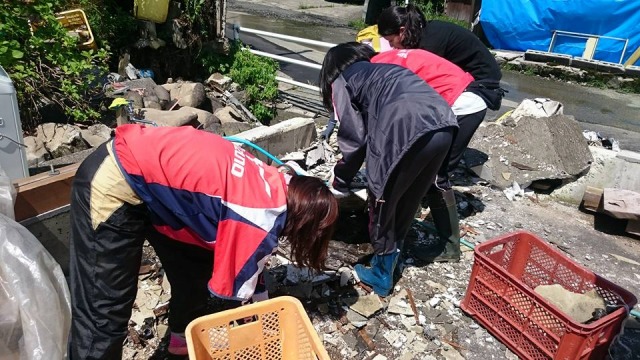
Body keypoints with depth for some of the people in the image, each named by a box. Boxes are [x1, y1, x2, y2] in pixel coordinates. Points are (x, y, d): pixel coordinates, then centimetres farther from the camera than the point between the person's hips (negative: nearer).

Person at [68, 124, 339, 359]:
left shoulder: (275, 183, 4)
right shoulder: (261, 224, -22)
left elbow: (243, 262, 19)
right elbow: (227, 293, -8)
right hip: (114, 185, -9)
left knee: (198, 266, 19)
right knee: (103, 311, -2)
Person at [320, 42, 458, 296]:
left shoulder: (341, 81, 19)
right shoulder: (384, 69, 36)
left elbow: (354, 138, 8)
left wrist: (339, 182, 21)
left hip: (409, 131, -7)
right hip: (444, 126, 7)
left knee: (382, 201, 15)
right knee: (408, 201, 24)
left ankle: (381, 274, 30)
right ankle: (389, 259, 40)